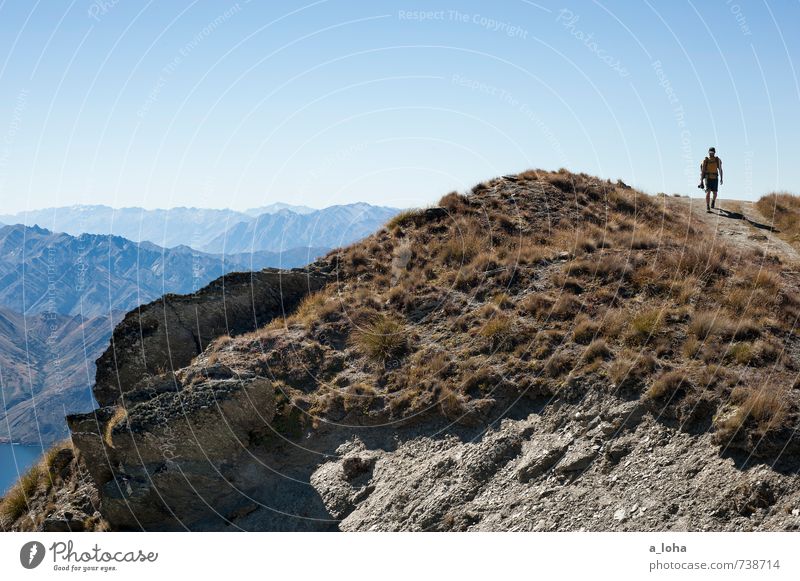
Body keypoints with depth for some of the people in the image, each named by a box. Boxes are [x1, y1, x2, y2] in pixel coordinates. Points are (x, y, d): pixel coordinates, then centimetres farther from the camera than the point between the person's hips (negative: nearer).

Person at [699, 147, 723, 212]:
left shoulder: (717, 160, -2)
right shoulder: (705, 161, -5)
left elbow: (720, 170, 2)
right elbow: (702, 171, -2)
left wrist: (721, 179, -6)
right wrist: (701, 181, -4)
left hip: (715, 179, 2)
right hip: (708, 178, -2)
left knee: (715, 193, 9)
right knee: (708, 192, -18)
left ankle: (713, 201, 44)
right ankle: (707, 207, -19)